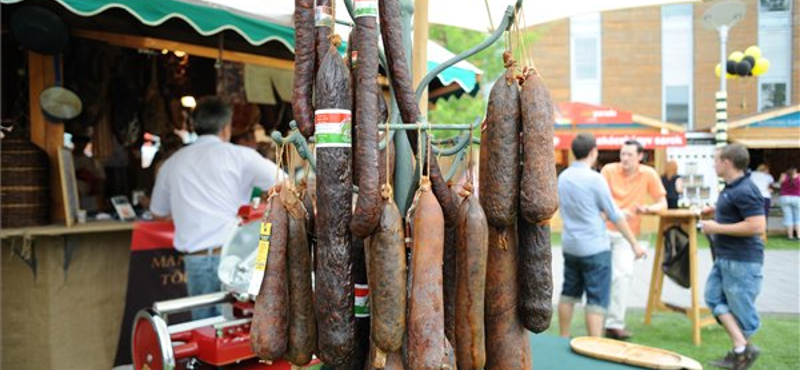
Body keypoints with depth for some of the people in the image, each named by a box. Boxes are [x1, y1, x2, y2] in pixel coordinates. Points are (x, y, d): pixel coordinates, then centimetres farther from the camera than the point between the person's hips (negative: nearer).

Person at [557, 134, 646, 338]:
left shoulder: (562, 177, 5)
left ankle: (564, 339, 26)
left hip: (570, 245, 7)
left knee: (569, 294, 17)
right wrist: (635, 244, -2)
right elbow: (615, 216, -11)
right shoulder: (595, 179, -15)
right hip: (595, 247, -7)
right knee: (596, 300, -2)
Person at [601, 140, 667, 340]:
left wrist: (648, 208, -21)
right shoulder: (609, 170, -6)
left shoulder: (648, 174, -4)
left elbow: (663, 203, 2)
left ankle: (614, 323, 1)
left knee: (624, 273, -11)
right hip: (604, 228, 0)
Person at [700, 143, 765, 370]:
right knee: (714, 297, 7)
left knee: (740, 306, 3)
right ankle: (741, 347, 8)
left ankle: (743, 351, 19)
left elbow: (757, 226, -27)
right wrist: (716, 212, 10)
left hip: (742, 260, -10)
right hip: (725, 257, 10)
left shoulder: (745, 191, -21)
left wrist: (717, 228, -21)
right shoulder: (731, 188, 10)